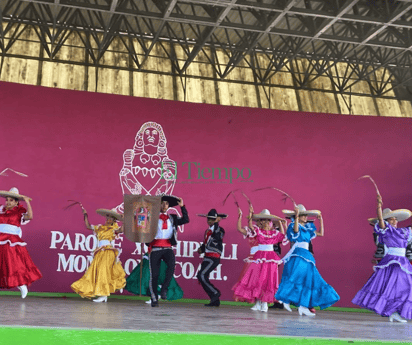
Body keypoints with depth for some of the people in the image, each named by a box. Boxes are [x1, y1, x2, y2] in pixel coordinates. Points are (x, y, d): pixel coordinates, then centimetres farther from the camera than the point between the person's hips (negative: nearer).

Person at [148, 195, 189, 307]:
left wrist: (182, 207, 3)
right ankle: (154, 299, 10)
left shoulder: (172, 218, 16)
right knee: (154, 274, -1)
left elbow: (185, 220, 8)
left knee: (171, 264, -27)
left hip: (167, 248, 2)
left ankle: (164, 289, -15)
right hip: (155, 248, -2)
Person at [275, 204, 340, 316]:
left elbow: (321, 233, 22)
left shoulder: (308, 227, 19)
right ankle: (286, 300, -13)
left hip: (307, 255, 8)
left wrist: (321, 220, 22)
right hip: (297, 254, -8)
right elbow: (296, 230, -26)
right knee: (295, 276, -18)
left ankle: (303, 306, 3)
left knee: (309, 280, 3)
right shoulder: (294, 225, -2)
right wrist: (296, 216, -33)